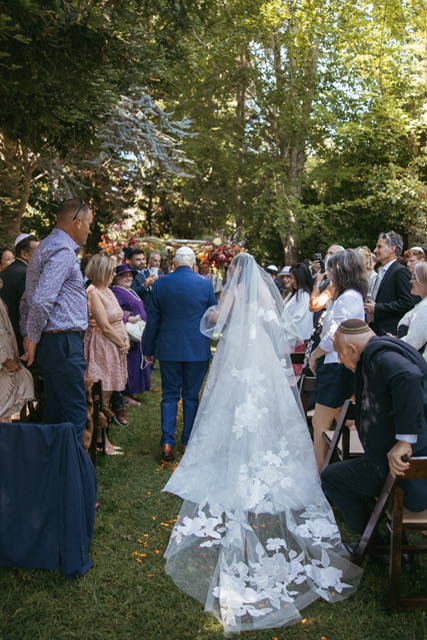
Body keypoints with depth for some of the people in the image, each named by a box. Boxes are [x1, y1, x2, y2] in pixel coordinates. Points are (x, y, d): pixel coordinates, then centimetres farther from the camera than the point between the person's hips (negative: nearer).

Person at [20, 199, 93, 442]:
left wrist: (28, 336, 16)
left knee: (56, 410, 15)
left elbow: (28, 299, 19)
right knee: (76, 412, -5)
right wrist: (33, 339, -13)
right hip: (64, 342, -10)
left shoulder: (47, 246, 18)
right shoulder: (63, 251, -14)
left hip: (52, 342, 10)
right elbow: (41, 300, -23)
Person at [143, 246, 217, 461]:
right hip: (197, 349, 0)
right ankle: (188, 442, 19)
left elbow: (153, 319, 2)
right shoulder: (205, 284, -6)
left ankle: (167, 443, 1)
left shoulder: (160, 283, -3)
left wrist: (149, 350, 9)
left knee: (169, 395, 9)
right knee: (191, 396, 11)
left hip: (168, 348, 1)